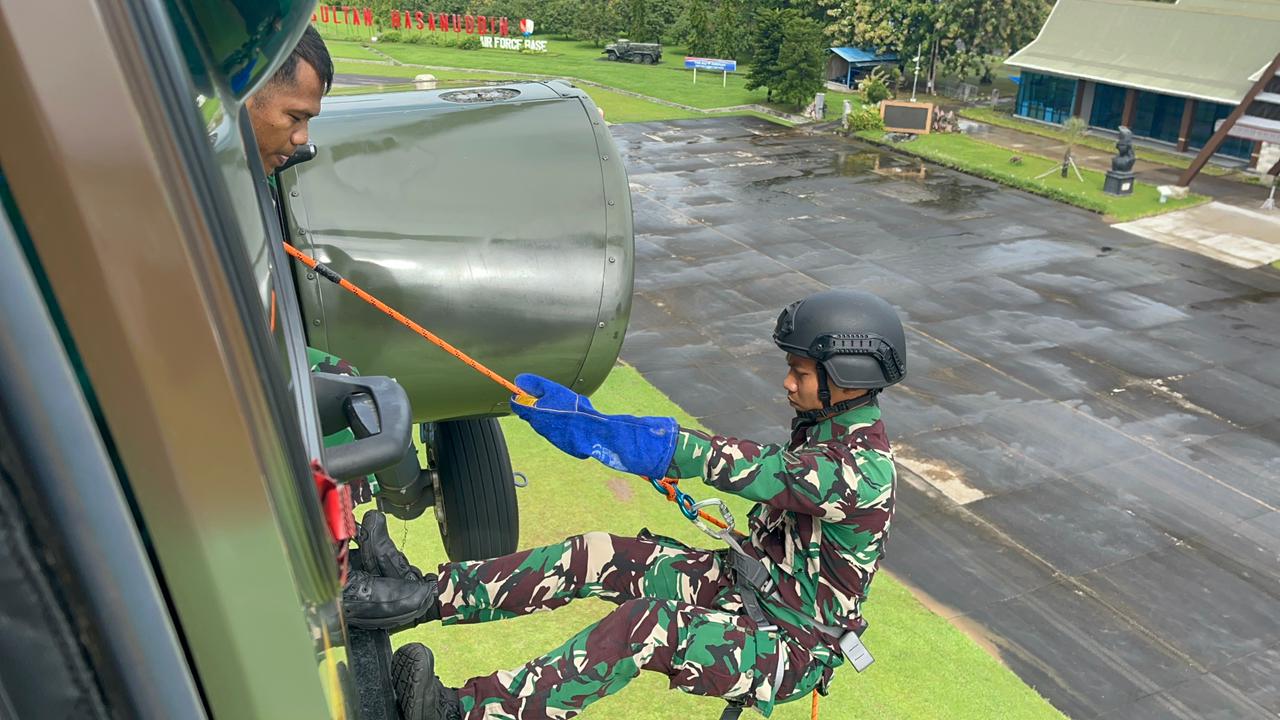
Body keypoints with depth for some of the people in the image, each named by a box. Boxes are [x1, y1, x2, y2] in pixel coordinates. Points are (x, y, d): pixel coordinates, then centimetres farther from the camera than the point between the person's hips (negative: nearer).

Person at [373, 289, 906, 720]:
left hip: (790, 645, -7)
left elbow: (760, 471, -36)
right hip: (743, 580, 8)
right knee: (598, 556, -11)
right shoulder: (823, 427, 3)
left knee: (648, 625, -33)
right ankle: (427, 596, -11)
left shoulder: (867, 469, -26)